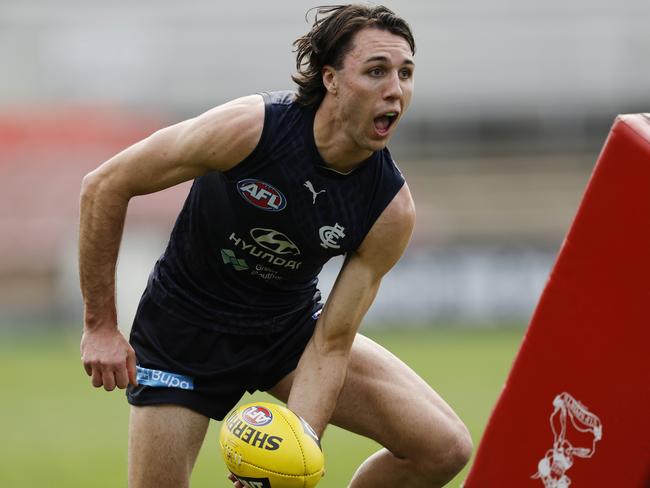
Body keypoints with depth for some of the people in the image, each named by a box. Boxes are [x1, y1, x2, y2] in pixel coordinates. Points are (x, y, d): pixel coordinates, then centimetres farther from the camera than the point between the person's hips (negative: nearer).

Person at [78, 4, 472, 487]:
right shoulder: (250, 127, -29)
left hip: (292, 329, 3)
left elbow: (330, 344, -17)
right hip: (185, 334, -3)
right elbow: (104, 186, -19)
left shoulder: (391, 209, -19)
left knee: (445, 447, -9)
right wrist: (100, 326, -17)